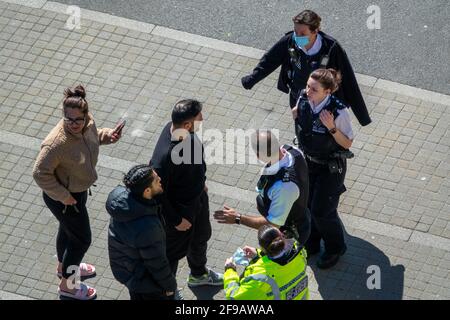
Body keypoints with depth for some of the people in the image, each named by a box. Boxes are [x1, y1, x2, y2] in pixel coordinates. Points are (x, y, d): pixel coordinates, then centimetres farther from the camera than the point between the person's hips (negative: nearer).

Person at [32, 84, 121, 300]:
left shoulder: (87, 122, -17)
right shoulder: (57, 143, -40)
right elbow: (40, 173, -30)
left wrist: (107, 135, -12)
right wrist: (63, 196, -24)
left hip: (79, 189, 8)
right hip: (63, 197, -8)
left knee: (68, 228, 32)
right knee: (81, 239, 11)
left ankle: (63, 267, 60)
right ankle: (66, 286, 35)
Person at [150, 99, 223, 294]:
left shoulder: (184, 130, -18)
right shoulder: (164, 157, -43)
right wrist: (176, 220, -19)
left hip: (198, 197, 8)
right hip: (179, 209, -8)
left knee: (201, 236, 32)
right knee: (175, 250, 18)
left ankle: (199, 274, 61)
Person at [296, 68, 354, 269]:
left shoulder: (338, 111, -32)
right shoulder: (303, 100, -16)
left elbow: (348, 143, -21)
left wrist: (332, 128, -34)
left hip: (331, 167, -5)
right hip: (308, 161, 5)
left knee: (322, 210, 4)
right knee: (305, 205, 18)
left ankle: (335, 249, 32)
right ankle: (311, 244, 45)